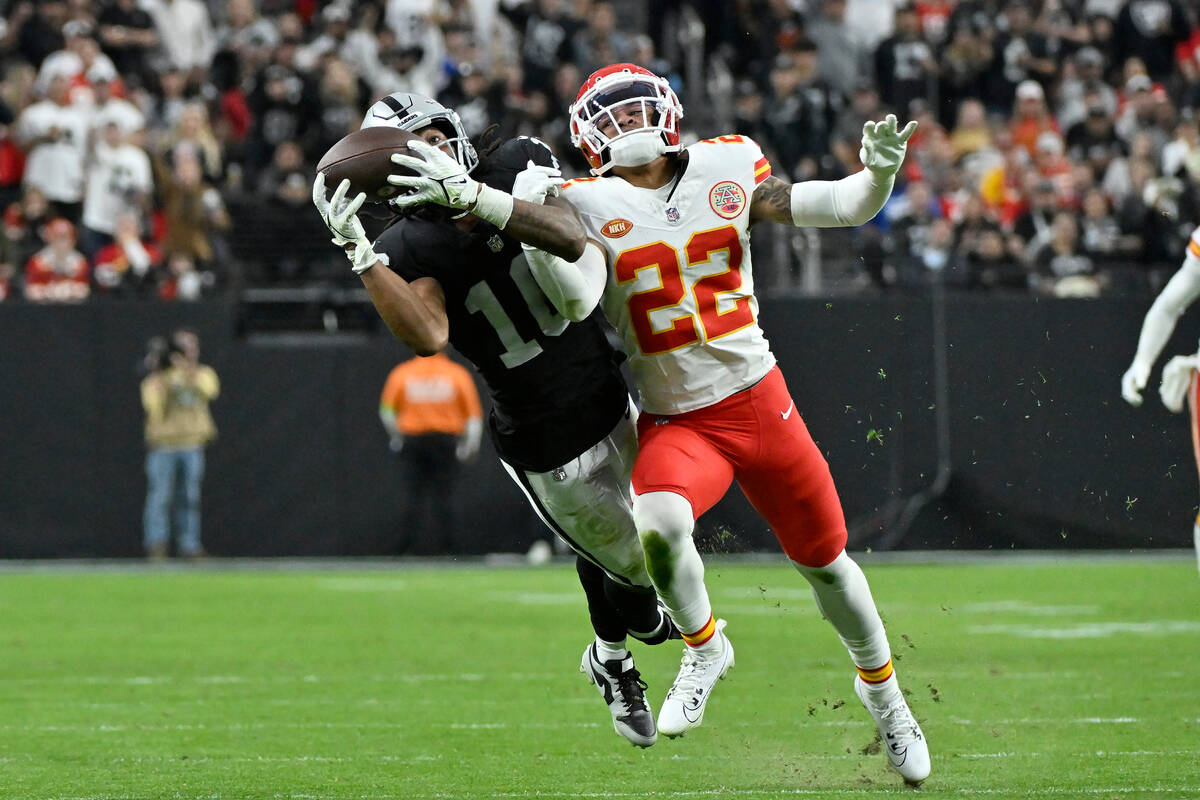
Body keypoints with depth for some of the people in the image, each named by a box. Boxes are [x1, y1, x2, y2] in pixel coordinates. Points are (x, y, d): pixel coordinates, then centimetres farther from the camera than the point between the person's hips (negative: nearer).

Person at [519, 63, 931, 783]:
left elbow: (845, 209, 3)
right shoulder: (593, 207, -5)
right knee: (659, 525, -32)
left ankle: (881, 688, 40)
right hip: (674, 425, -2)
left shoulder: (728, 173, 0)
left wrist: (879, 171, -17)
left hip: (758, 401, 2)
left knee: (824, 557, 12)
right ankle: (705, 650, -2)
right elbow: (578, 297, -23)